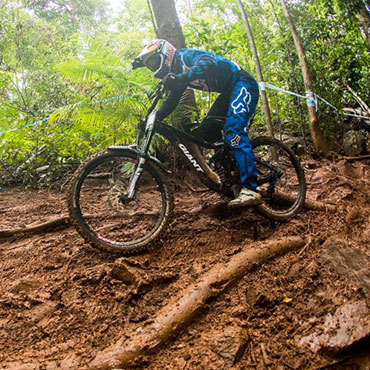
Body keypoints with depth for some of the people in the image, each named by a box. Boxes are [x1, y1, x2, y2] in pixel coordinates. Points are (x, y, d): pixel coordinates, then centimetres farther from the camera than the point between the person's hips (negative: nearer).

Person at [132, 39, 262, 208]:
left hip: (242, 84, -10)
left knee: (234, 131, -25)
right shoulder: (176, 73, 13)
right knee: (207, 129, 4)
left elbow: (210, 62, -36)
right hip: (229, 91, 10)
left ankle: (250, 190, -32)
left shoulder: (184, 55, -15)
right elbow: (171, 102, 18)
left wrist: (181, 78, -50)